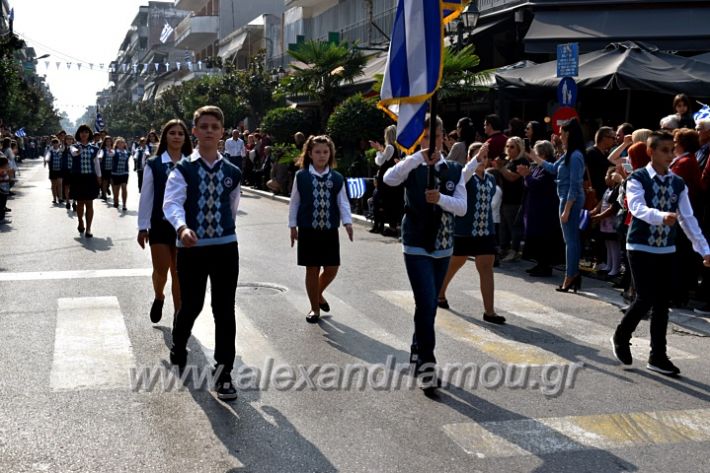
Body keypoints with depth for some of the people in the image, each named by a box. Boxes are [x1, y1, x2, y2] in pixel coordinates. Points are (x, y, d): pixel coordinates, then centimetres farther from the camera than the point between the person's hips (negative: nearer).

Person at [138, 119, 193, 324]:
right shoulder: (153, 164, -2)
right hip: (160, 224, -1)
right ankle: (158, 298, 33)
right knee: (161, 271, 1)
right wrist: (142, 227, -3)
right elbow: (146, 197, -1)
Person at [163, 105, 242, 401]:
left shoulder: (232, 173, 4)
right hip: (191, 247, -1)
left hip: (225, 247, 2)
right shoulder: (183, 170, -5)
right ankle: (178, 350, 42)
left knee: (225, 311, 1)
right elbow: (171, 203, -20)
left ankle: (224, 373, 10)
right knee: (190, 306, 12)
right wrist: (182, 228, -39)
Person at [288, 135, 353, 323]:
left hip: (330, 230, 2)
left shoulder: (337, 178, 2)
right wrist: (293, 226, 2)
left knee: (332, 268, 5)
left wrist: (347, 222, -14)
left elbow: (343, 202, 0)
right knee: (312, 269, 3)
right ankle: (315, 308, 17)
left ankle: (318, 294, 36)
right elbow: (294, 202, 3)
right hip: (308, 230, -2)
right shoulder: (301, 176, -2)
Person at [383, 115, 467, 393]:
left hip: (443, 247, 4)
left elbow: (462, 207, -5)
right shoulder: (412, 167, -3)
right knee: (426, 304, -14)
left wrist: (440, 198, -24)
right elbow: (389, 179, -25)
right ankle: (427, 363, -9)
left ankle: (417, 355, 31)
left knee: (429, 304, 15)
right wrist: (419, 157, -32)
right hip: (417, 247, -4)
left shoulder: (455, 171, 5)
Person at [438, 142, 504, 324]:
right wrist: (477, 156, -42)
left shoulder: (491, 179, 8)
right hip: (463, 231, -4)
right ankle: (440, 294, 40)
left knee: (486, 268, -6)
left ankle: (489, 311, -7)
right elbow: (465, 173, -33)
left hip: (486, 231, 4)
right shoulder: (465, 177, -8)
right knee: (454, 264, 14)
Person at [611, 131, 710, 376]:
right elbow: (638, 208, -26)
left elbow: (688, 218, 6)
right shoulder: (637, 179, -9)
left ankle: (658, 356, 15)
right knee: (646, 298, -10)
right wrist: (662, 216, -45)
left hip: (667, 250, 5)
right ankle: (621, 336, 17)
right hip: (641, 248, -5)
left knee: (662, 303, 6)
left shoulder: (678, 184, 6)